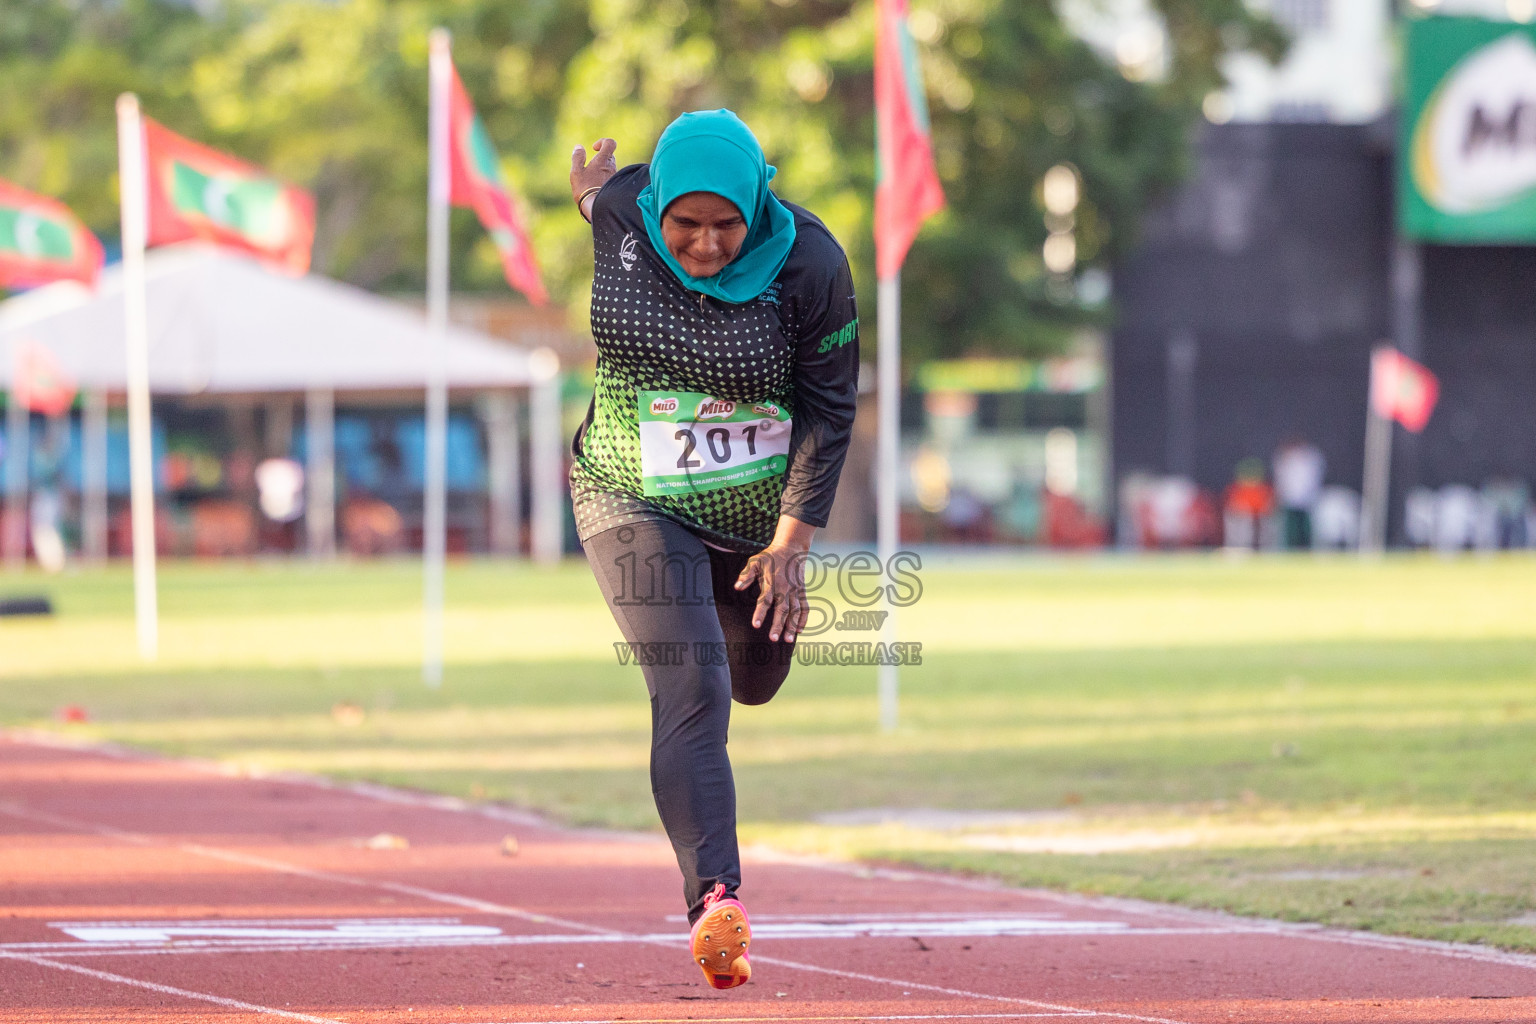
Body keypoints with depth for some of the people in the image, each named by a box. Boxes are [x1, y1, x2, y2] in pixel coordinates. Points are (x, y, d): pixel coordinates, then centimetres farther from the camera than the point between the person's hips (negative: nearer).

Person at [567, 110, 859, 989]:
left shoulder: (808, 263, -20)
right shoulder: (619, 213, -17)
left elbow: (829, 409, -12)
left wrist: (792, 541, -15)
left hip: (757, 511, 1)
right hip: (636, 504, -1)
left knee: (753, 682, 20)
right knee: (691, 693, -20)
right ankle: (716, 900, -29)